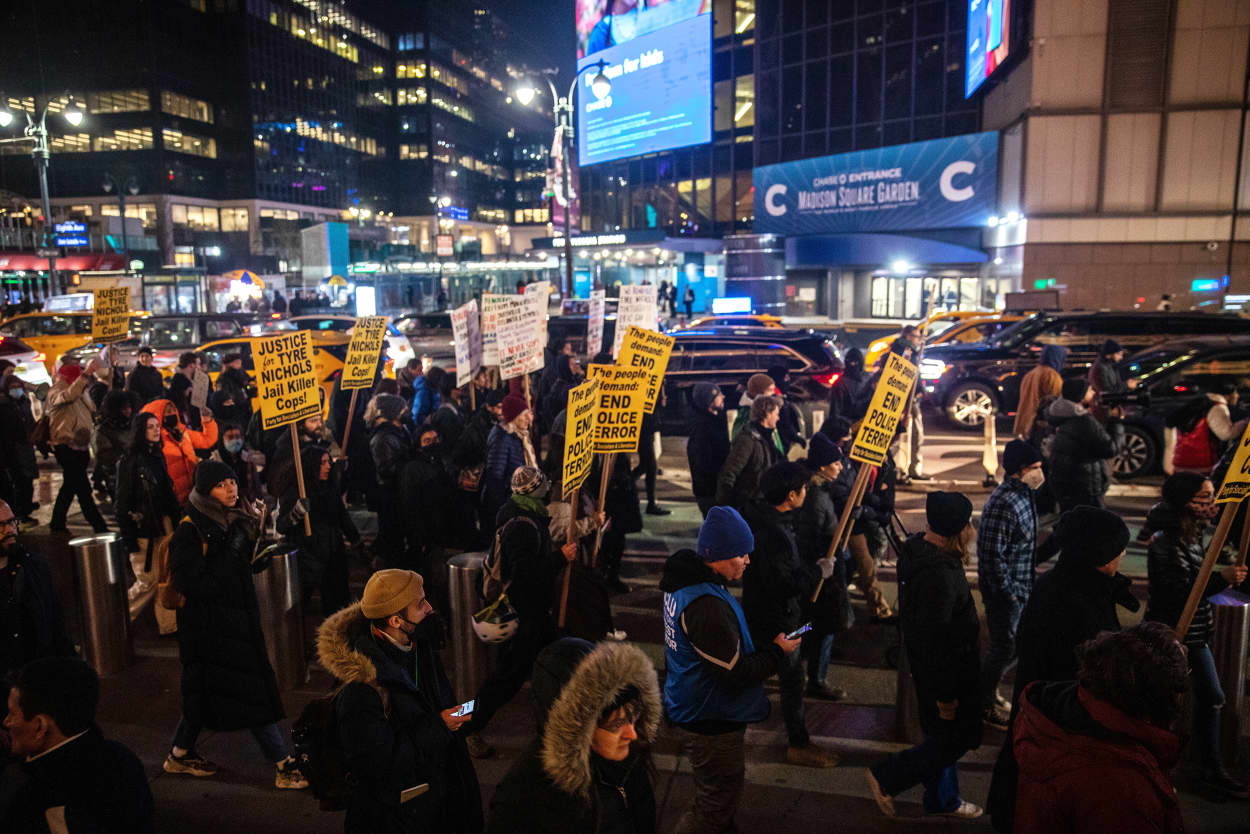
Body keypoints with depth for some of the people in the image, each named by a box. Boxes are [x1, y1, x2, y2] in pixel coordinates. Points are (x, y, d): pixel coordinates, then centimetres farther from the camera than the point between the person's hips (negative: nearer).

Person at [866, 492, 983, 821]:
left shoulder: (915, 548, -3)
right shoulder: (938, 574, -33)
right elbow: (935, 639, -29)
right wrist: (945, 694, -20)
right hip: (944, 670, -10)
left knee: (943, 737, 24)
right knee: (954, 739, 8)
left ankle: (943, 800, 41)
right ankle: (887, 778, 16)